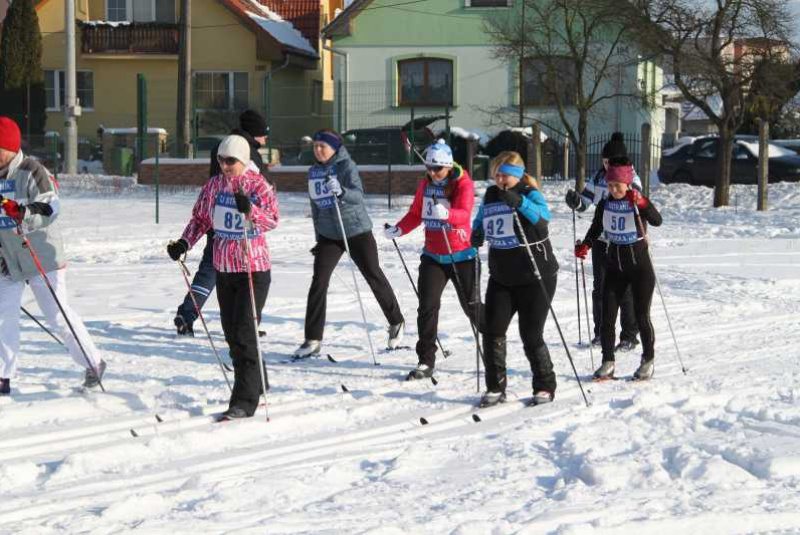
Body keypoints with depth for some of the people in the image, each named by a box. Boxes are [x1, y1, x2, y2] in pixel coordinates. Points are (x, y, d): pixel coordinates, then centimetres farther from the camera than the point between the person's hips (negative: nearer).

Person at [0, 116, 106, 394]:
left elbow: (49, 209, -23)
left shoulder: (32, 172, -12)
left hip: (42, 257, -6)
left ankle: (93, 363, 12)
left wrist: (23, 213, -40)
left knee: (58, 316, -3)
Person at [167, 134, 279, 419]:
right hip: (223, 268, 6)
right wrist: (184, 243, -3)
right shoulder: (214, 185, 5)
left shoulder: (258, 185, -10)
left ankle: (245, 401, -11)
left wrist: (249, 210, -40)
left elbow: (272, 220, -22)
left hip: (254, 269, -6)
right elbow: (200, 218, 14)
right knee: (232, 334, 11)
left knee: (244, 335, -12)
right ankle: (256, 386, 29)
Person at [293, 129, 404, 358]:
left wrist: (341, 191, -43)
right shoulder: (313, 172, 7)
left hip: (356, 230, -4)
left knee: (374, 276, 7)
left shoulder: (346, 166, -10)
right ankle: (313, 340, -5)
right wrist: (319, 236, 18)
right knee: (318, 283, -7)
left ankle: (396, 323, 27)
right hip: (328, 234, 4)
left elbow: (358, 195, -23)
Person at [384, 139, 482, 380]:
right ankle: (426, 361, 0)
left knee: (471, 305, 4)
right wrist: (398, 230, -1)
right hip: (433, 256, 4)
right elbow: (416, 214, 14)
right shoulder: (425, 184, 4)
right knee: (427, 306, -5)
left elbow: (464, 213, -29)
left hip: (461, 255, -4)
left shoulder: (463, 183, -12)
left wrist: (446, 213, -50)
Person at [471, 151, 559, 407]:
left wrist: (519, 202, -49)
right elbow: (481, 219, 22)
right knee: (492, 331, -1)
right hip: (501, 278, 6)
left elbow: (543, 215, -32)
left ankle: (545, 387, 13)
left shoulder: (530, 194, -12)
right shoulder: (490, 195, 6)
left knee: (531, 335, -3)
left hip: (535, 278, -6)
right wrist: (477, 234, -1)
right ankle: (495, 387, 11)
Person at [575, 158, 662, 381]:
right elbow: (596, 229, 10)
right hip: (615, 268, 4)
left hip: (640, 268, -4)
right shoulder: (604, 205, 0)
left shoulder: (638, 203, -13)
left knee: (641, 316, 0)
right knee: (607, 316, -1)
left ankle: (648, 360, 16)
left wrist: (641, 203, -47)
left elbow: (657, 221, -30)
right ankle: (608, 362, 8)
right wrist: (585, 246, -10)